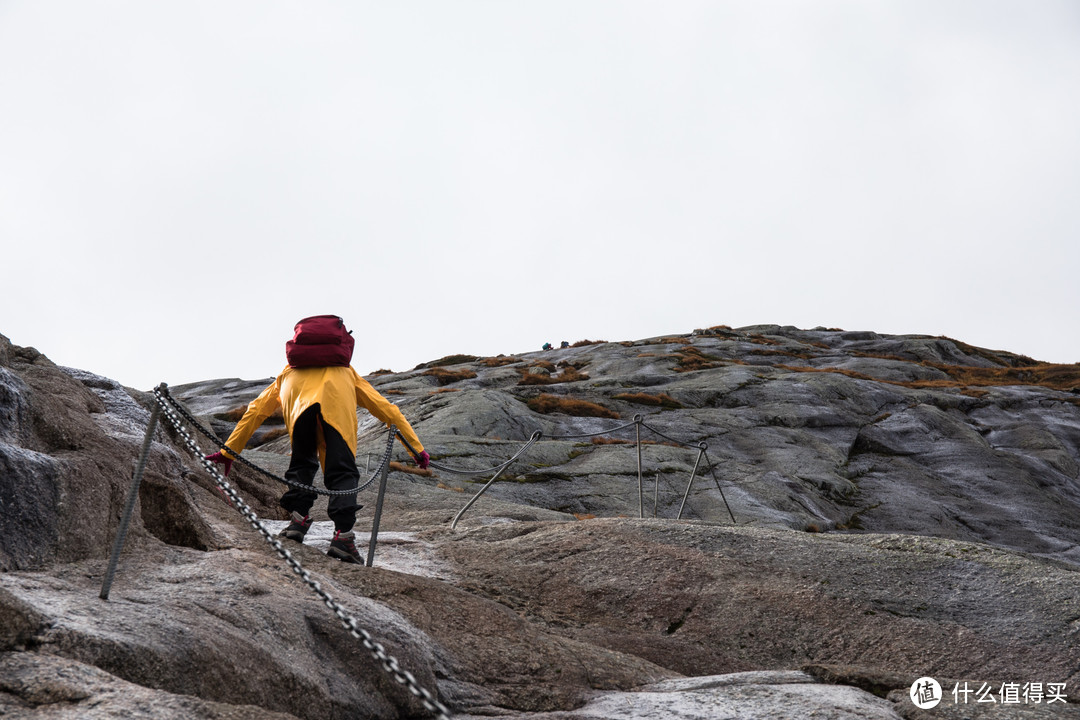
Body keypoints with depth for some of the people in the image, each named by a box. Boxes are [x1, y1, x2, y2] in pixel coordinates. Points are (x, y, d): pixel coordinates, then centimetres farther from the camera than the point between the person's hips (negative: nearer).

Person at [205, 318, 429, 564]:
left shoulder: (288, 372, 47)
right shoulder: (348, 372, 46)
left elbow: (256, 410, 41)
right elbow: (387, 409, 41)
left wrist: (229, 450, 41)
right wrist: (417, 448, 41)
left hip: (298, 400, 1)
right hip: (336, 403, -1)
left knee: (302, 463, 23)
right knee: (342, 472, 1)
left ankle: (299, 516, 6)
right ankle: (343, 534, -15)